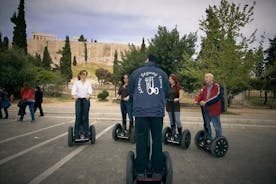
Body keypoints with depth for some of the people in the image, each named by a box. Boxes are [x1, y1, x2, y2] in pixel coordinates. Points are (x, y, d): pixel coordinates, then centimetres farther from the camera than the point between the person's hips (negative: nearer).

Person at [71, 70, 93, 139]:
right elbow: (73, 90, -11)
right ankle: (76, 134, 6)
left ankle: (86, 134, 10)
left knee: (85, 117, 2)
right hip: (78, 100, -1)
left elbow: (90, 91, -9)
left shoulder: (88, 83, 8)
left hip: (86, 100, 1)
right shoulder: (76, 82, 5)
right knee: (78, 117, -4)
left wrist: (88, 95, -31)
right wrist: (74, 96, -32)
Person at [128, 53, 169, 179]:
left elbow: (130, 91, 14)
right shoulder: (162, 73, 9)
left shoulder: (136, 72, 6)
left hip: (140, 111, -1)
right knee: (157, 140, 9)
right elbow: (166, 93, 15)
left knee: (141, 141, 6)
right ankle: (157, 171, 15)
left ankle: (140, 172, 12)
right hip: (158, 111, 1)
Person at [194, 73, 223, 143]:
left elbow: (216, 97, -21)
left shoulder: (217, 86, -10)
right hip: (206, 109, 7)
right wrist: (196, 101, -17)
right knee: (207, 125, 17)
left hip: (214, 109, -7)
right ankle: (209, 139, 32)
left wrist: (206, 102, -26)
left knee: (217, 126, 2)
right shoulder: (205, 87, 12)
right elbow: (201, 95, 4)